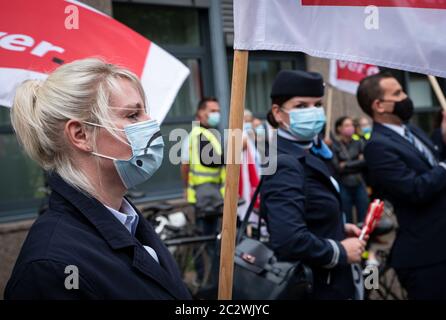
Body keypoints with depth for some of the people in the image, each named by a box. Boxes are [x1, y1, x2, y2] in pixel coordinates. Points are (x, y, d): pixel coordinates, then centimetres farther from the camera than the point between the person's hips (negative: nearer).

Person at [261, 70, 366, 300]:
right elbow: (289, 241, -35)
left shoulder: (300, 156, 6)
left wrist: (339, 228, 3)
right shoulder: (285, 165, -23)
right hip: (312, 289, -9)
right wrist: (341, 251, -20)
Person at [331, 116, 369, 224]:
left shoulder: (358, 144, 6)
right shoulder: (334, 146, -5)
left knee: (364, 219, 5)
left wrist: (346, 165, -12)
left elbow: (366, 162, -1)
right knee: (347, 221, 5)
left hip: (359, 185, 3)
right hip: (343, 187, -3)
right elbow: (336, 167, -11)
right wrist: (358, 163, -7)